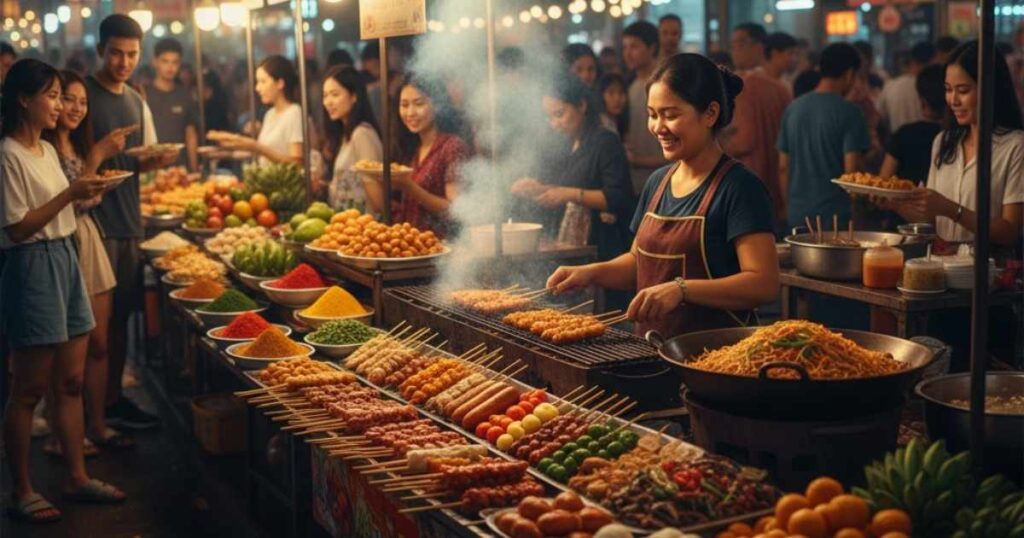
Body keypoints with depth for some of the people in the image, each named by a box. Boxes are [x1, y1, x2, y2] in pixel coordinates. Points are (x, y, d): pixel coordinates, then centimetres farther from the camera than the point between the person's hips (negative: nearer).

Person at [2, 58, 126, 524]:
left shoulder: (47, 150, 13)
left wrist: (86, 194, 5)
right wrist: (70, 194, -19)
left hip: (65, 262, 9)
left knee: (70, 383, 13)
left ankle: (77, 477, 22)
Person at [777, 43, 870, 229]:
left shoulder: (793, 108, 7)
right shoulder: (849, 112, -9)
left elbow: (783, 167, 9)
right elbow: (851, 170, -12)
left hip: (796, 215, 5)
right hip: (835, 214, -5)